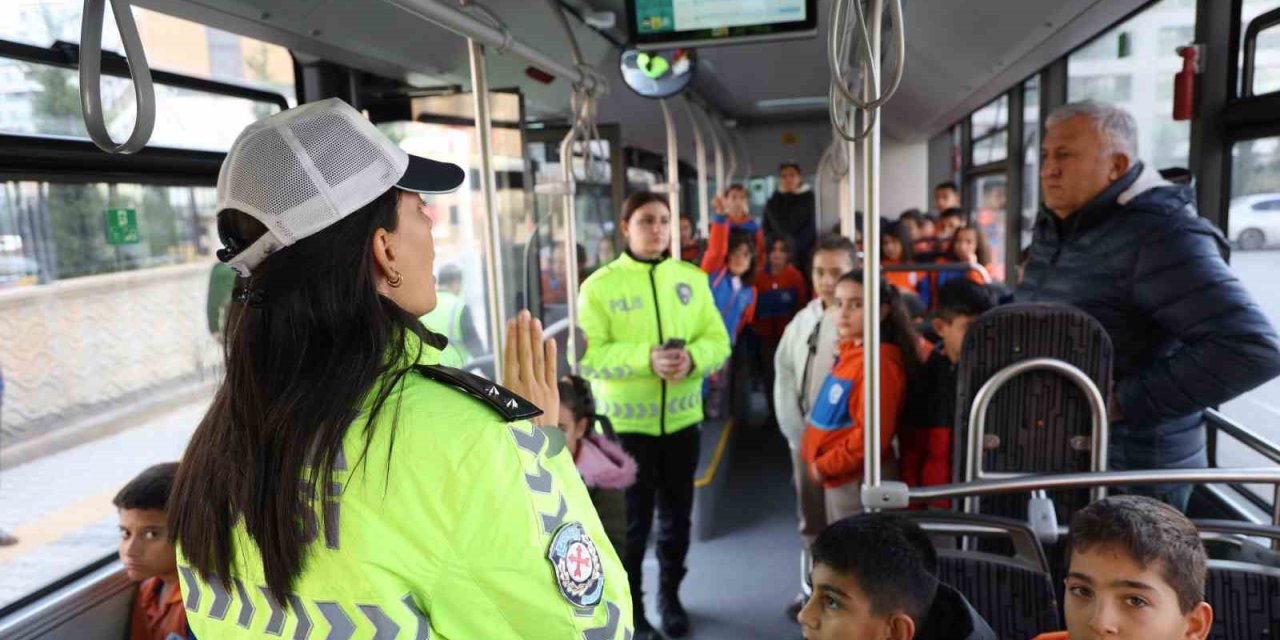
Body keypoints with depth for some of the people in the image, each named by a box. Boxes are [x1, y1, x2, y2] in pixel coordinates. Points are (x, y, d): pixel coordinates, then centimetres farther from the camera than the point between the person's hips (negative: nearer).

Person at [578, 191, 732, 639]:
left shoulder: (692, 278, 4)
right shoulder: (600, 285, -8)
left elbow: (719, 341, 2)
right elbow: (587, 355, -15)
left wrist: (692, 357, -20)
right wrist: (646, 358, -27)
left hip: (682, 418, 4)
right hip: (626, 422, -3)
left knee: (676, 515, 17)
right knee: (631, 521, 8)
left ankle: (670, 595, 39)